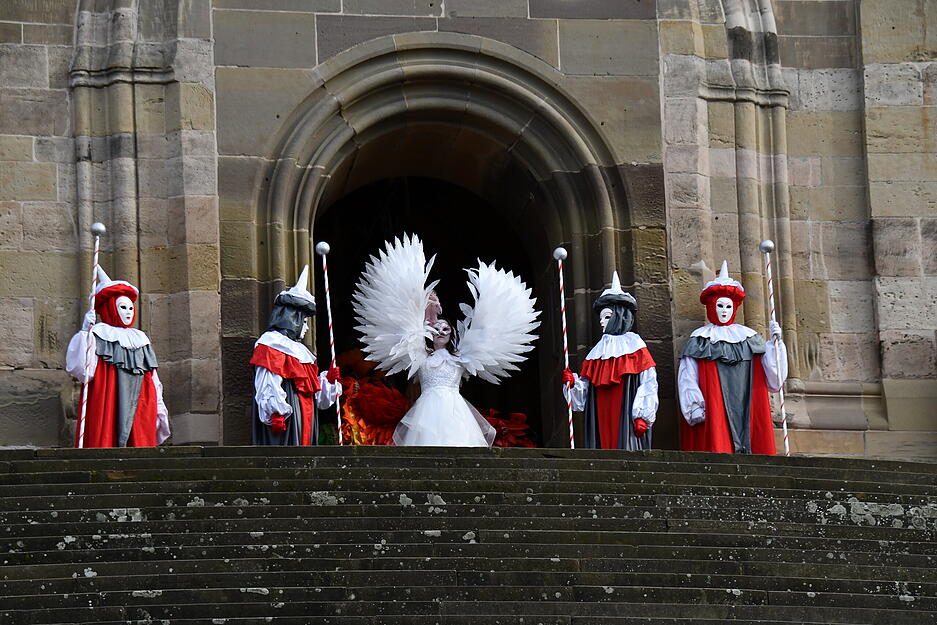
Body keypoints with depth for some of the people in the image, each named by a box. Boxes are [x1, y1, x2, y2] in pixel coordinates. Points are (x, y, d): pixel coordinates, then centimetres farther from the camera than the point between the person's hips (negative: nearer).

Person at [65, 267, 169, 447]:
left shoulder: (140, 339, 22)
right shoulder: (98, 334, 5)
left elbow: (152, 379, 23)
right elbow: (82, 370, -10)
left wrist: (159, 410, 19)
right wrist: (84, 333, -18)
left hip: (137, 409, 5)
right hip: (106, 407, -5)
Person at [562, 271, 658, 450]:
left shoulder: (634, 345, 3)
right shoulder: (598, 351, 19)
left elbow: (648, 383, -5)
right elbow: (585, 387, 17)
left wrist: (642, 416, -12)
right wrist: (573, 382, -5)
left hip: (625, 417, -5)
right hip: (602, 419, 5)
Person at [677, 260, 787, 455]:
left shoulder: (749, 338, 15)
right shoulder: (700, 340, 7)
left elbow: (773, 378, 10)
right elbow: (687, 379, 0)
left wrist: (776, 343, 0)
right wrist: (696, 409, -11)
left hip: (747, 413, 3)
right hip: (714, 416, -3)